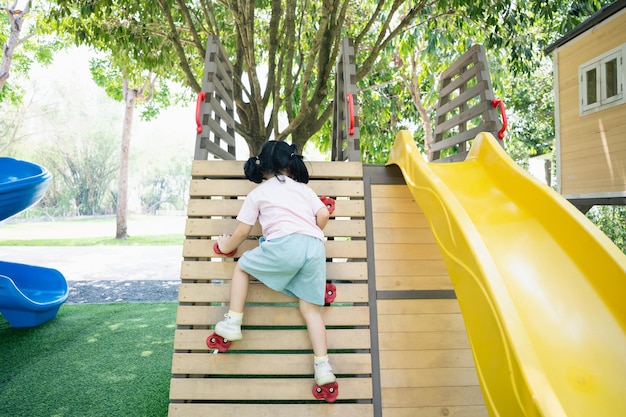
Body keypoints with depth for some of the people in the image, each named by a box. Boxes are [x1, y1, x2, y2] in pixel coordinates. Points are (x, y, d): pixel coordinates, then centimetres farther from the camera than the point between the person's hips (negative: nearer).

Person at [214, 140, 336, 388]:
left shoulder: (257, 193, 19)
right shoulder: (303, 188, 28)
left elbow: (242, 232, 16)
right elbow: (323, 215, 16)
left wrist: (226, 247, 36)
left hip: (284, 244, -4)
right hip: (316, 247, 4)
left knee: (242, 267, 22)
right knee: (311, 309, 13)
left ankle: (232, 323, 17)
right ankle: (322, 365, 6)